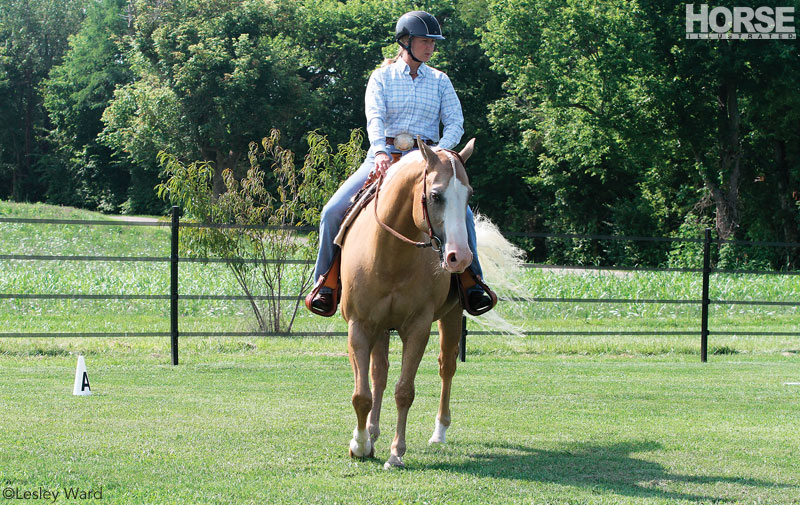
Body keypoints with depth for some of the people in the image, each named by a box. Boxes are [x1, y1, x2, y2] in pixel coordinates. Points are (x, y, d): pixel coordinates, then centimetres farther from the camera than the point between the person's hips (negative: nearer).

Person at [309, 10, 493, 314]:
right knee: (333, 211, -17)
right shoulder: (382, 78, 6)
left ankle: (471, 281, -9)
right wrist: (380, 152, -28)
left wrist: (440, 152, -17)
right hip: (384, 156, -1)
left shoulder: (440, 81, 11)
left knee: (462, 215, -23)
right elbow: (374, 117, -9)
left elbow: (455, 123, 3)